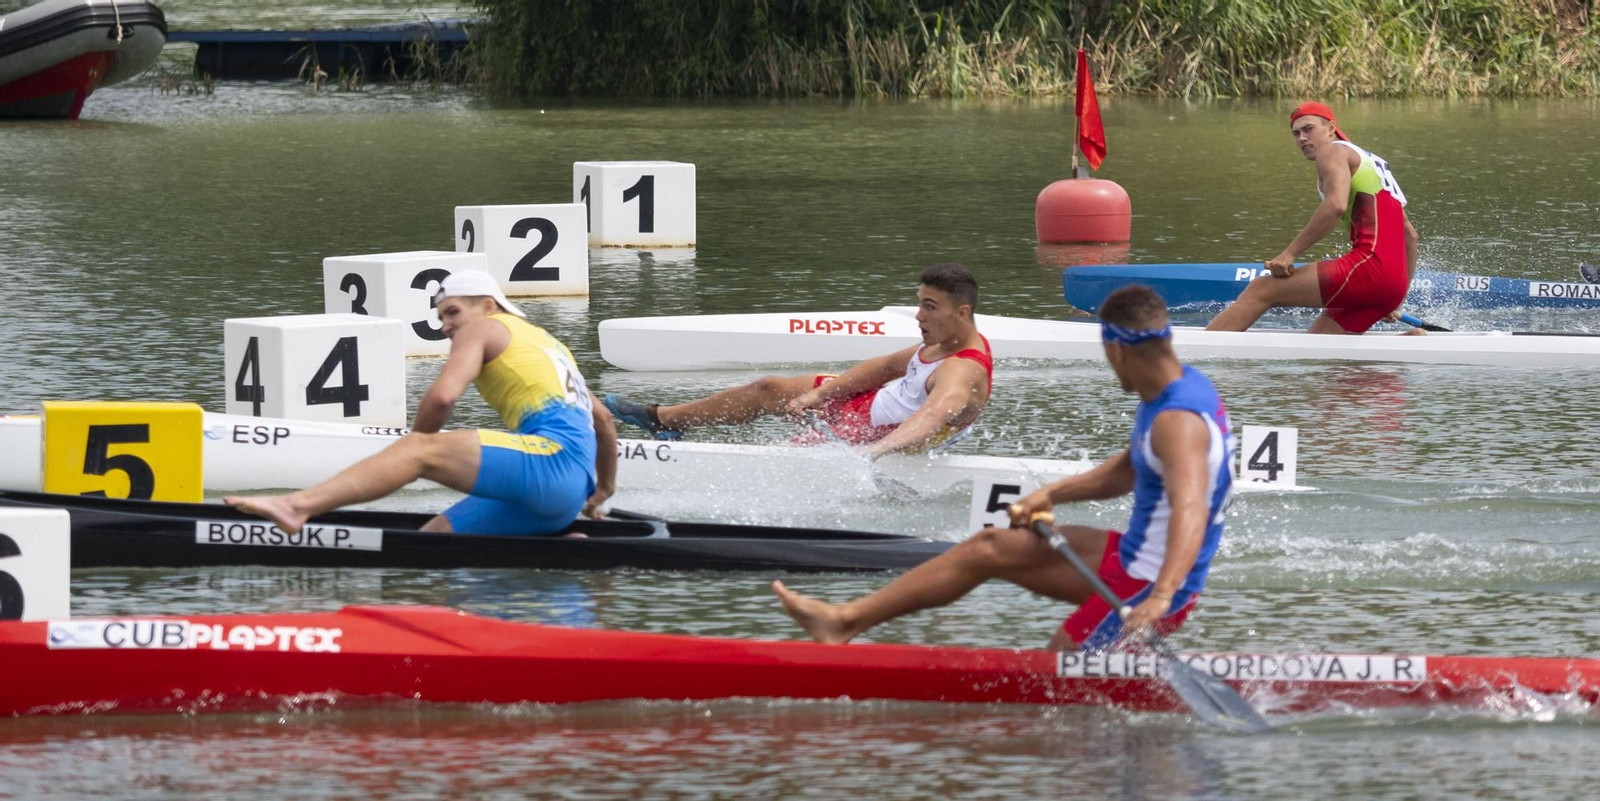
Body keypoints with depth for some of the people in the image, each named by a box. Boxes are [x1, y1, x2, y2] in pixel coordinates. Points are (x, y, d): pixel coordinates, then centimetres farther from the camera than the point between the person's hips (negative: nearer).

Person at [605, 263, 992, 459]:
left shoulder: (961, 374, -34)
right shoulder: (945, 341, -4)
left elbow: (934, 415, -54)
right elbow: (887, 366, 4)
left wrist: (875, 450, -71)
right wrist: (817, 395, -3)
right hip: (872, 404, 9)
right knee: (769, 389, 16)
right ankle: (662, 418, 34)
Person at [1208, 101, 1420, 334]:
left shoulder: (1333, 151, 4)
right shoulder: (1371, 163, 32)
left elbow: (1336, 205, -17)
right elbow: (1410, 236, 33)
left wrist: (1289, 254, -15)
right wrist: (1396, 300, 35)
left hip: (1371, 263, -9)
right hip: (1393, 282, 9)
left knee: (1262, 290, -10)